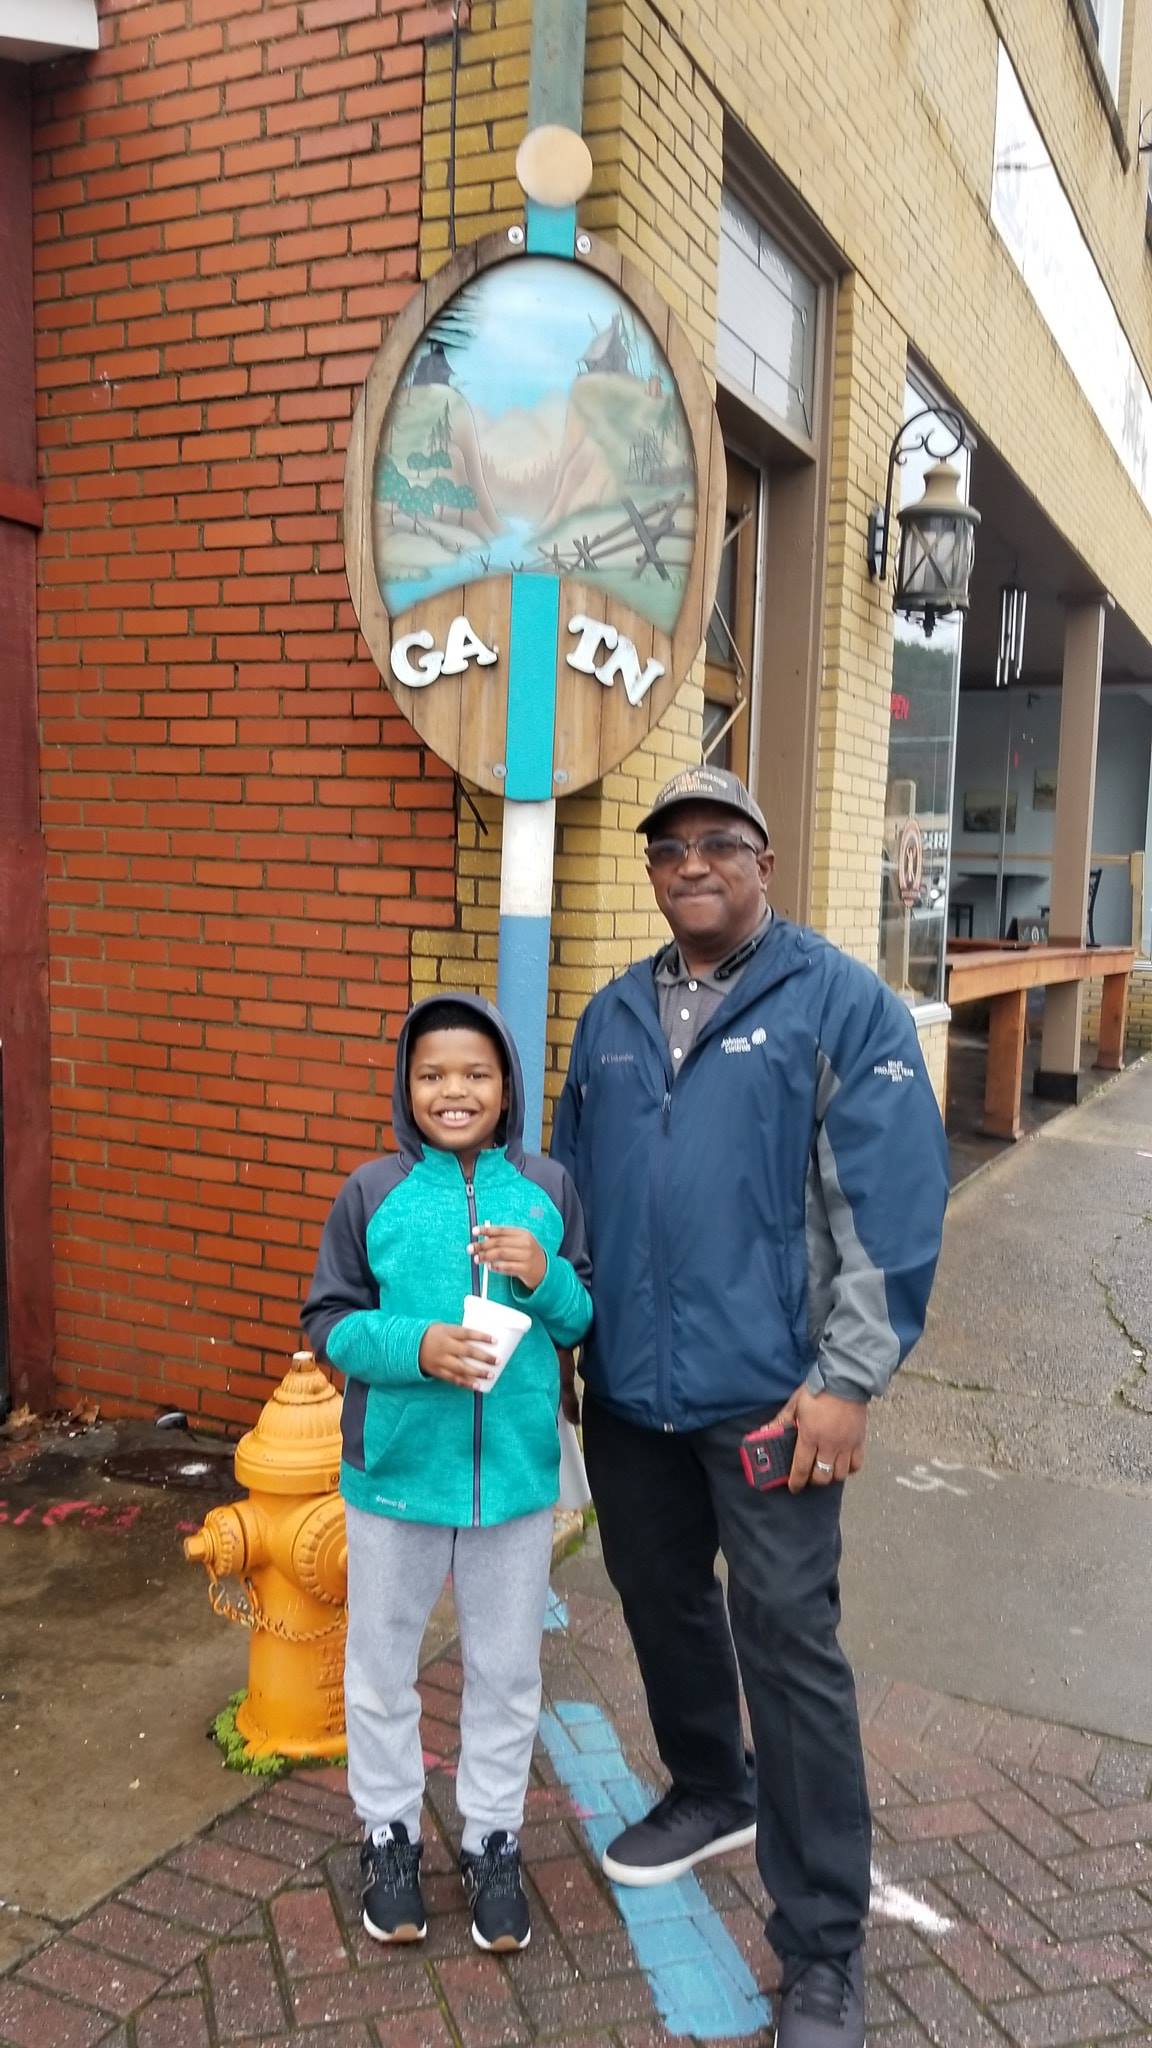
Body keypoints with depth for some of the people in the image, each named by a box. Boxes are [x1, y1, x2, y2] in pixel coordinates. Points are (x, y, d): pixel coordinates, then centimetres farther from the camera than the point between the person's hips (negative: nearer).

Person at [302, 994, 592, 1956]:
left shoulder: (548, 1189, -5)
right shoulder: (373, 1192, -8)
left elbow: (589, 1316, 3)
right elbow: (329, 1322, -5)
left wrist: (548, 1281, -19)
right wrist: (416, 1346, -22)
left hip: (516, 1472, 1)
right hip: (397, 1470, -1)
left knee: (507, 1671, 17)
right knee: (382, 1667, 17)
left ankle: (494, 1841, 38)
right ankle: (390, 1833, 40)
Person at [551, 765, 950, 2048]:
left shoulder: (842, 1004, -8)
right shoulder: (612, 1016, 10)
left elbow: (893, 1205, -13)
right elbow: (572, 1181, 15)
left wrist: (846, 1380, -16)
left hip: (767, 1395, -6)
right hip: (628, 1388, 6)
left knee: (787, 1645, 0)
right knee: (661, 1602, 21)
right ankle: (710, 1793, 47)